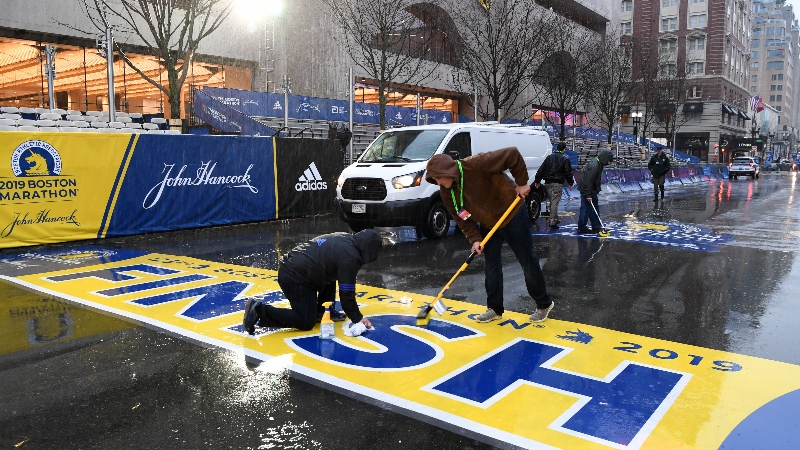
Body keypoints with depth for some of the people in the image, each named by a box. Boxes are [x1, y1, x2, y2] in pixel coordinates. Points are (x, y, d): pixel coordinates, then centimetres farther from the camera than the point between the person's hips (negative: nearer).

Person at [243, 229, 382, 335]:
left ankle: (319, 311, 24)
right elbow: (346, 293, -12)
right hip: (295, 278, -10)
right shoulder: (350, 257, -15)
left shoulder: (345, 238, 13)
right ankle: (260, 311, -9)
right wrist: (357, 318, 0)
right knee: (306, 323, -3)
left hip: (288, 266, 10)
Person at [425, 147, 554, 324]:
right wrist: (475, 238, -14)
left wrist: (522, 182, -25)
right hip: (488, 224, 6)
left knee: (528, 262, 4)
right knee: (491, 266, 6)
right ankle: (495, 309, 21)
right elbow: (461, 218, -4)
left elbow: (512, 154, -30)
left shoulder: (477, 164, -32)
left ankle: (544, 304, 21)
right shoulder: (446, 191, -11)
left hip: (513, 215, -6)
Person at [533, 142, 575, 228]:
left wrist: (537, 181, 14)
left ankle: (555, 219, 26)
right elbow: (568, 173, -3)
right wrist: (571, 183, 9)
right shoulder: (565, 159, -4)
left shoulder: (549, 157, 8)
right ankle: (552, 221, -12)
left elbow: (541, 170, 8)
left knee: (552, 201, 16)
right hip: (557, 184, -5)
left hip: (548, 183, 5)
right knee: (555, 202, -7)